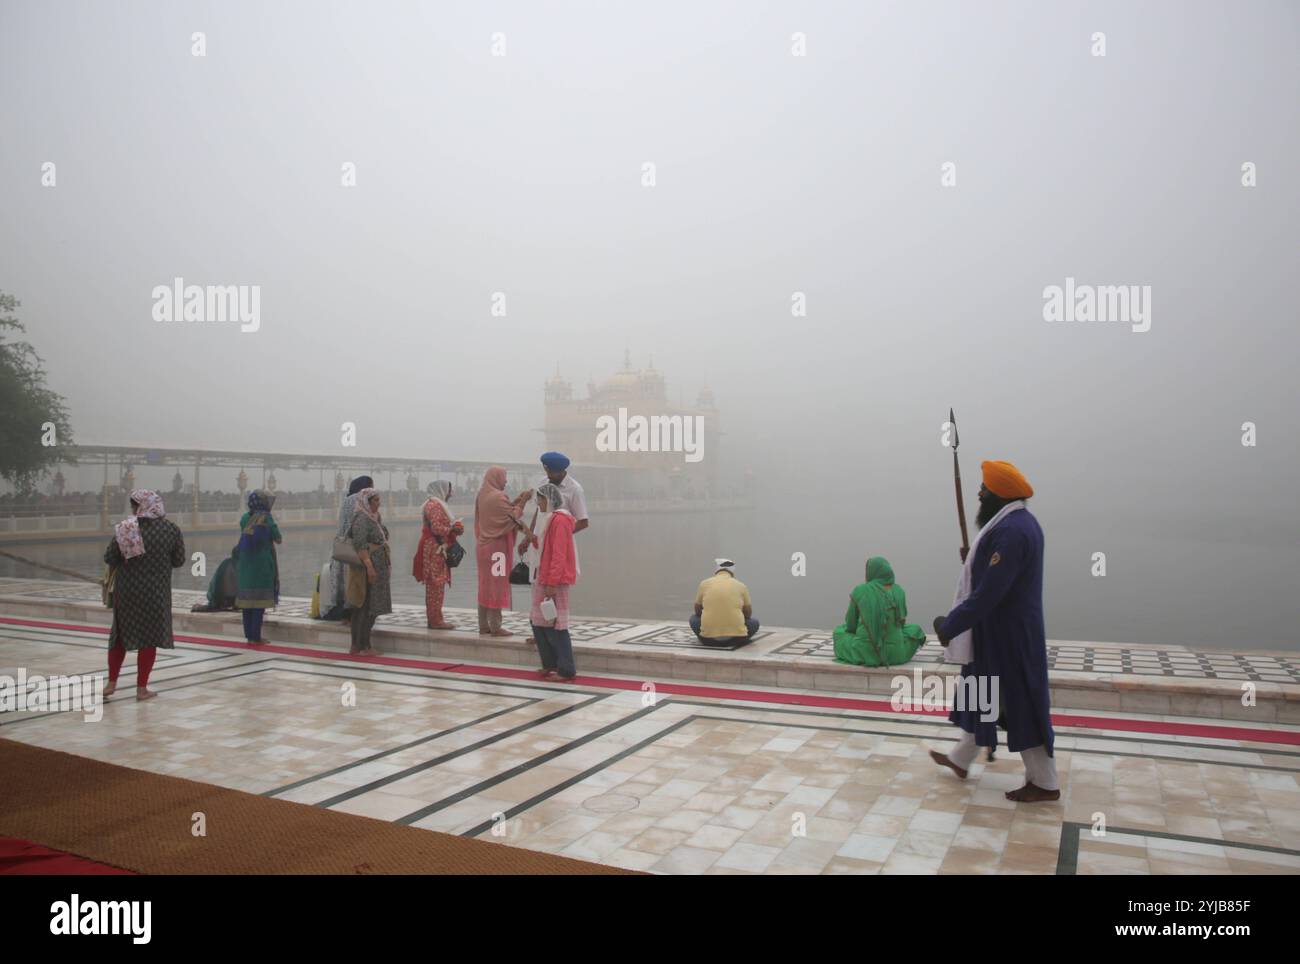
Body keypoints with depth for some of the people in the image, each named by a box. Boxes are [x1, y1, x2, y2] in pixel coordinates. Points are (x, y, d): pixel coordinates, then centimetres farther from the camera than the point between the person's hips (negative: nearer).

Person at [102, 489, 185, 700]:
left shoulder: (124, 528, -9)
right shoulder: (171, 529, -8)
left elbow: (109, 558, -6)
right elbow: (179, 561, -2)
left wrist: (125, 557, 13)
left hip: (126, 590, 1)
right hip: (156, 592, -1)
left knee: (120, 635, 18)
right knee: (149, 638, 7)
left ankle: (112, 683, 25)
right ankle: (142, 688, 11)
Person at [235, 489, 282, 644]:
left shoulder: (245, 518, 5)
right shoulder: (266, 518, -10)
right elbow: (278, 539, -4)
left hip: (246, 565, 5)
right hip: (262, 565, -5)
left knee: (247, 597, 9)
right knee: (259, 598, -1)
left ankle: (249, 634, 13)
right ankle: (255, 636, -2)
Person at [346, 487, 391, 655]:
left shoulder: (373, 518, 15)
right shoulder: (361, 519, -14)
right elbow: (360, 544, -22)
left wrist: (386, 566, 20)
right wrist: (369, 566, -27)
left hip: (376, 568, 10)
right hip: (367, 568, -10)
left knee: (360, 608, 11)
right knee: (369, 607, -6)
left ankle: (356, 646, 16)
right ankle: (364, 646, -1)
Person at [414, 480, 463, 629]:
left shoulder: (436, 504, 20)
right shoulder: (434, 505, -13)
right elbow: (436, 528, -21)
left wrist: (453, 528, 8)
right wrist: (453, 529, -11)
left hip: (438, 549, 10)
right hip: (435, 549, -10)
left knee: (435, 586, 11)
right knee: (436, 585, -8)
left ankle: (434, 619, 16)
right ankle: (435, 620, -6)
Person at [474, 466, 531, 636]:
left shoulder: (482, 495, 9)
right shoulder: (498, 497, -17)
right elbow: (511, 518, -14)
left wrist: (518, 499, 13)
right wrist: (522, 501, -6)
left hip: (484, 544, 8)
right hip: (496, 546, -8)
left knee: (485, 585, 12)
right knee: (496, 585, -3)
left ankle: (483, 626, 16)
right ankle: (495, 627, 0)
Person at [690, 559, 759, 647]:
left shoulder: (704, 584, 9)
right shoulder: (741, 585, 8)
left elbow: (698, 612, 20)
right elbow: (748, 614, 18)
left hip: (708, 638, 1)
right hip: (736, 638, -1)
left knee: (694, 619, 31)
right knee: (754, 622, 27)